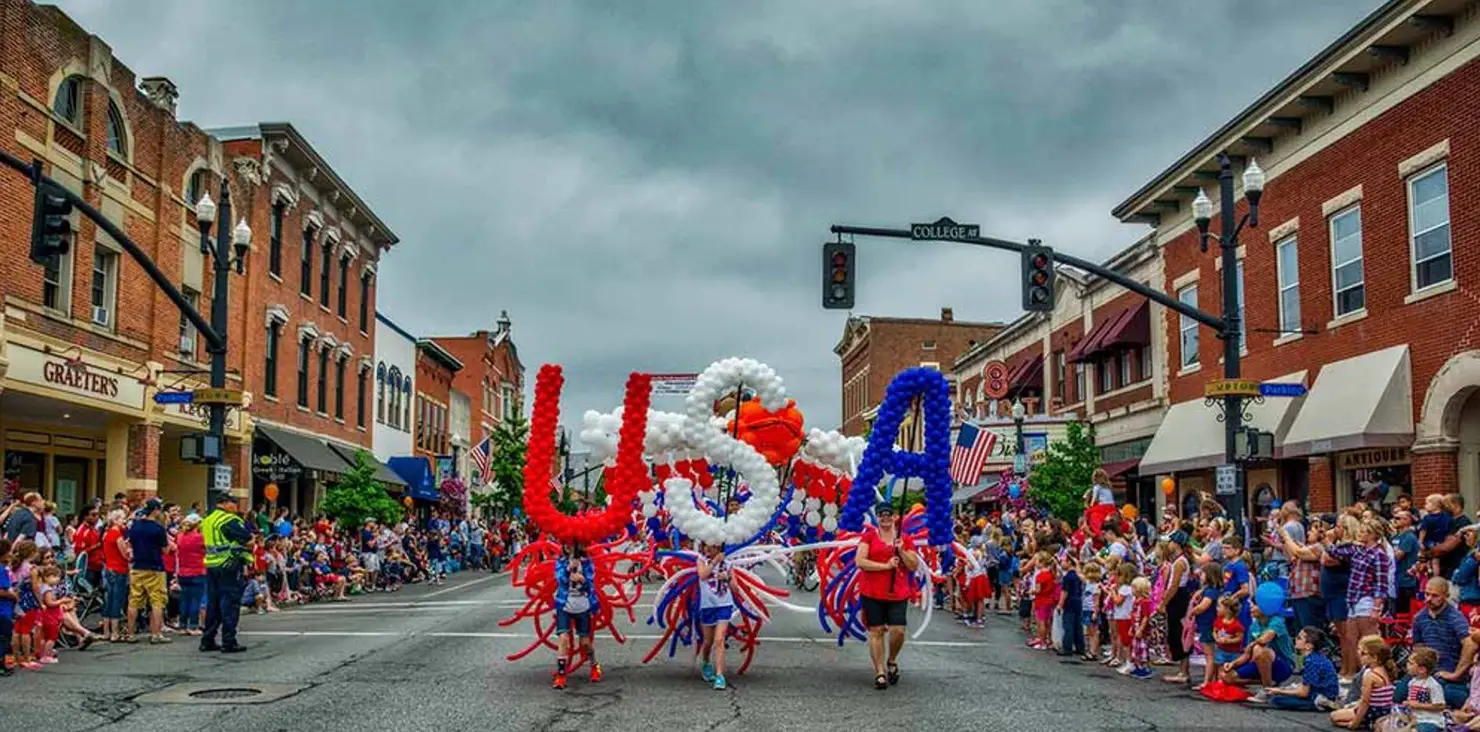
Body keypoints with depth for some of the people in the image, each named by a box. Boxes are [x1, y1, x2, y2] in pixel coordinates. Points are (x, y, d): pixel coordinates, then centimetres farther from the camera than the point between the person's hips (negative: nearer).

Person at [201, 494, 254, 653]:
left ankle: (207, 640, 17)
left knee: (213, 602, 14)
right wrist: (248, 525, 3)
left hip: (211, 564, 8)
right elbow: (246, 536, -18)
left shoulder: (207, 521, 16)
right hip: (228, 565, -8)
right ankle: (228, 642, -4)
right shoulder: (229, 520, -12)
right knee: (230, 603, -4)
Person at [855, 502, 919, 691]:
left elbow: (914, 566, 7)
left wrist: (902, 551, -9)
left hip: (898, 594, 2)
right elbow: (860, 561, -8)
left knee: (898, 630, -8)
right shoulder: (869, 536, 3)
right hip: (872, 593, -1)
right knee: (876, 631, -1)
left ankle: (892, 661, 21)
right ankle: (880, 673, 6)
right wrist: (886, 565, -12)